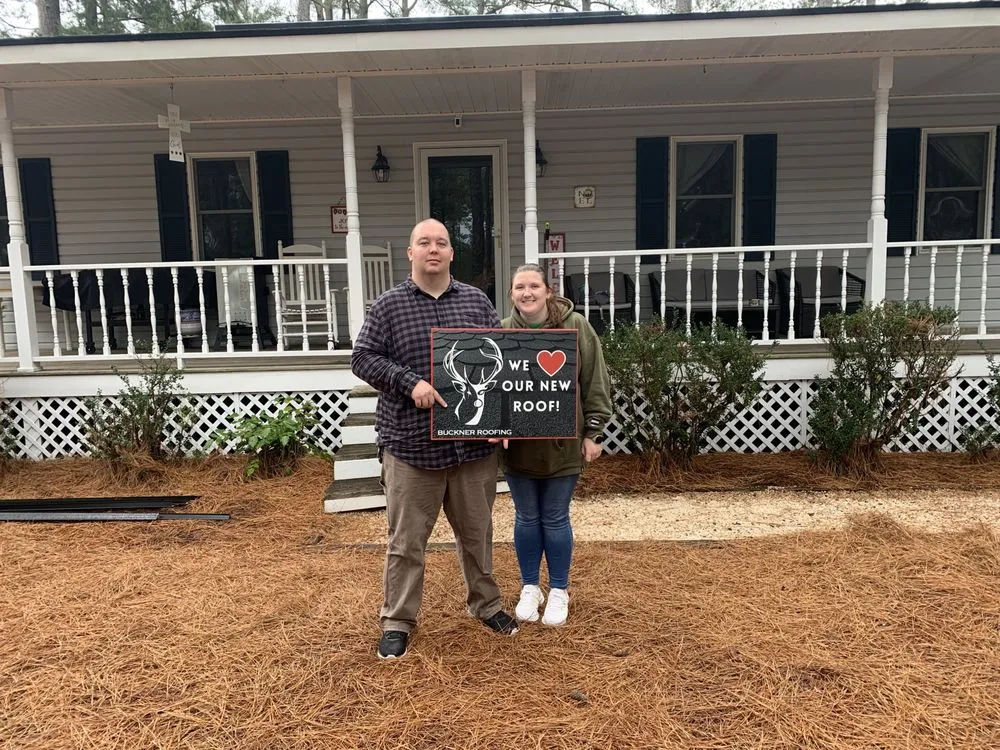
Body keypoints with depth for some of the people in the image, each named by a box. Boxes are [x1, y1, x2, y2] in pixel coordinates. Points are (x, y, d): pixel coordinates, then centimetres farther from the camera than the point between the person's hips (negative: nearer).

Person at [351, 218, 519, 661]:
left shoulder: (477, 301, 9)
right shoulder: (388, 306, 0)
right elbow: (363, 359, -3)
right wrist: (410, 383, -17)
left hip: (472, 443, 3)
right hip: (411, 444, -2)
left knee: (477, 533, 16)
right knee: (406, 540, 5)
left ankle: (486, 605, 35)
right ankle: (397, 622, 20)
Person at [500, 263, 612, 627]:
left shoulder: (575, 327, -6)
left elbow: (595, 383, -2)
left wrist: (593, 432, -4)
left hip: (562, 443, -1)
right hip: (518, 444, 2)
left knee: (555, 518, 9)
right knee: (526, 517, 14)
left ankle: (559, 591, 27)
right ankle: (529, 588, 31)